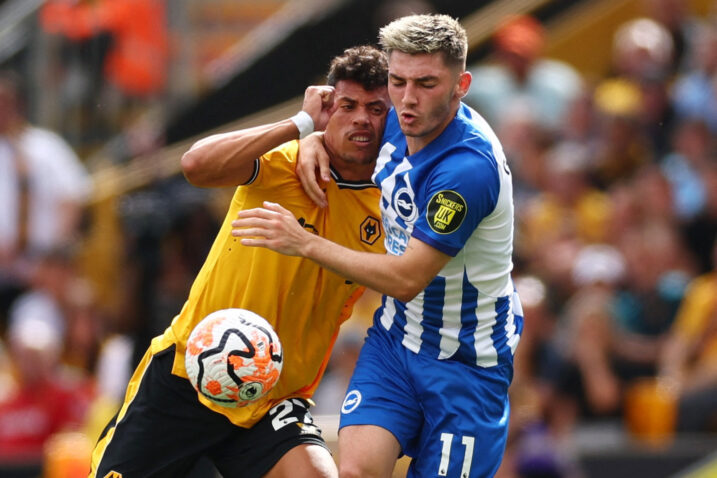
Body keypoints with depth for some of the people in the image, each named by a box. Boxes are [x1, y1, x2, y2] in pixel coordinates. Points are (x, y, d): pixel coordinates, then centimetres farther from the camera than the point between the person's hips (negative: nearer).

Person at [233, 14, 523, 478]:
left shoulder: (468, 168, -29)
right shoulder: (399, 123, -4)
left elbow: (407, 279, -27)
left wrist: (306, 243, -24)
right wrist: (313, 138, -3)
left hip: (466, 361, -6)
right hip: (396, 334, 6)